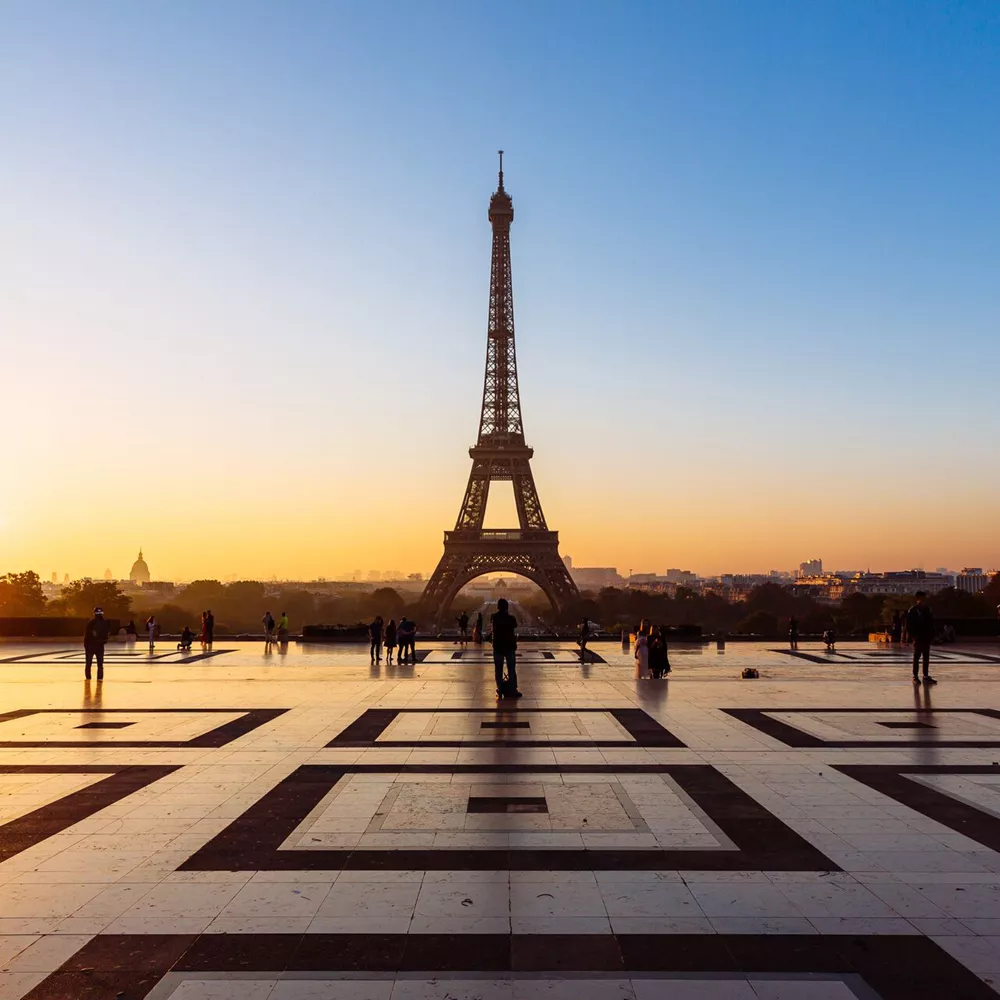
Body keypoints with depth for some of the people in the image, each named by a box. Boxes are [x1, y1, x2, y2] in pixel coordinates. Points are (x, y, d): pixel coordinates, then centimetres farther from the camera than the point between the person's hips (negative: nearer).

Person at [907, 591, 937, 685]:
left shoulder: (928, 611, 10)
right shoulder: (912, 611, -7)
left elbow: (931, 624, 16)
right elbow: (909, 625, -9)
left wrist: (931, 635, 6)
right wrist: (913, 635, -15)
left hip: (926, 638, 6)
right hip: (918, 638, -6)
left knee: (926, 658, 9)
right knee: (916, 657, 0)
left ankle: (926, 676, 15)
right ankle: (915, 676, 4)